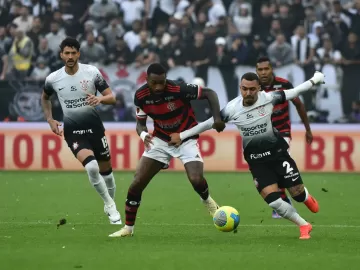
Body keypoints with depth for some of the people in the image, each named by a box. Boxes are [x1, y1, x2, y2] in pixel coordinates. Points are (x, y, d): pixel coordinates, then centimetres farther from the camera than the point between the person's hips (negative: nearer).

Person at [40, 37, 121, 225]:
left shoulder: (92, 72, -9)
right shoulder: (53, 79, -5)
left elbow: (112, 98, -6)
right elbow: (45, 98, 18)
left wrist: (100, 99, -27)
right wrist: (50, 120, 7)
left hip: (94, 127, 1)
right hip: (72, 131, -1)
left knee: (106, 170, 10)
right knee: (92, 167, -23)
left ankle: (110, 206, 35)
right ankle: (110, 206, -8)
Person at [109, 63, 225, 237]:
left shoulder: (179, 89, -26)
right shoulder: (141, 96, -14)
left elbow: (209, 93, -16)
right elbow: (140, 123, -1)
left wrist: (217, 118, -29)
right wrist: (143, 134, -24)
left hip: (186, 138, -3)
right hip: (161, 139, 3)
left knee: (196, 180, -23)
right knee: (137, 183, -7)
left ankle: (207, 201, 16)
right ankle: (128, 228, 8)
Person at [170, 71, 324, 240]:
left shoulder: (268, 98, -15)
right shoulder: (232, 109, -14)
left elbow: (293, 93, 1)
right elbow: (209, 123, -2)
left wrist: (313, 81, 7)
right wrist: (182, 135, 2)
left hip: (277, 152, 0)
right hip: (256, 161, 0)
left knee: (298, 194, 0)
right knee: (273, 201, -15)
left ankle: (307, 198, 40)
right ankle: (304, 226, 6)